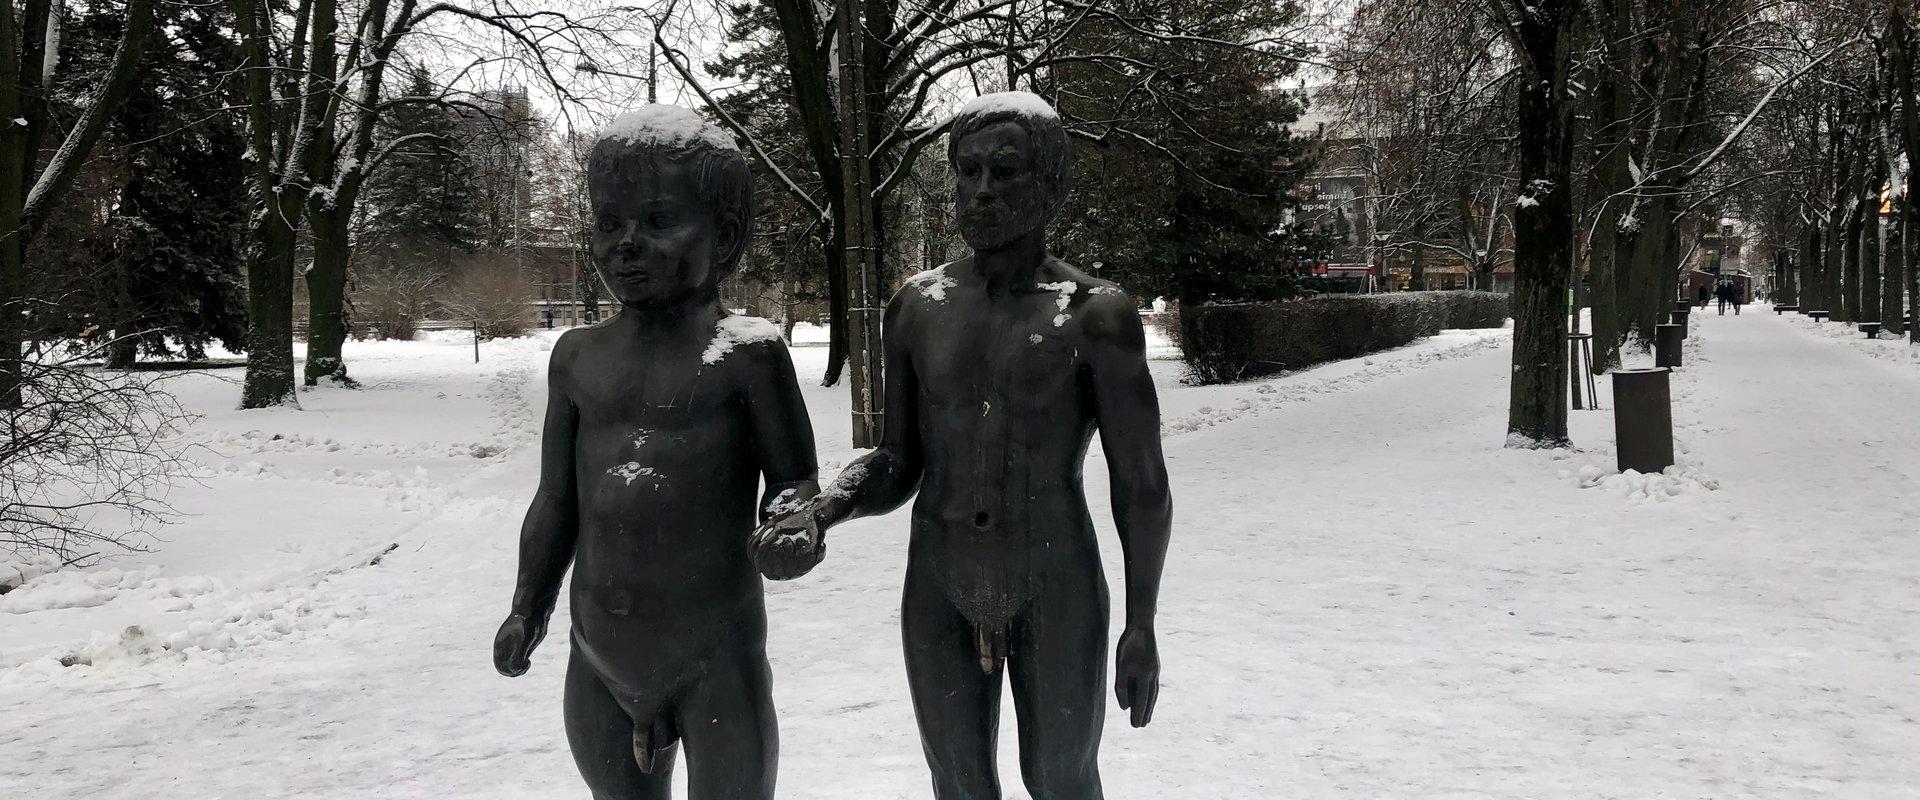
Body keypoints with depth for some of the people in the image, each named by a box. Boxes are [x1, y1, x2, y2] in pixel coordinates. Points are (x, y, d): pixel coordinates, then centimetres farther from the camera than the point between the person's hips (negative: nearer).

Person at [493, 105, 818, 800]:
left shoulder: (748, 353, -8)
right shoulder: (578, 357, 7)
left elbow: (797, 480, -4)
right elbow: (558, 502, 15)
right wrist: (528, 610, 13)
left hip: (716, 662, -5)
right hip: (597, 664, 5)